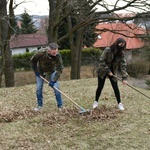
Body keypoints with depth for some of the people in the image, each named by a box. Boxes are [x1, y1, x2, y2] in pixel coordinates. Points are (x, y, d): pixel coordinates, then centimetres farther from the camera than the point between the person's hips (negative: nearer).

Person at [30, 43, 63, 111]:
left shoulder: (57, 55, -33)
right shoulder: (40, 53, -34)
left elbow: (59, 69, -26)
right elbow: (33, 60, -12)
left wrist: (54, 80, -30)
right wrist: (36, 71, -11)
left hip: (51, 72, 0)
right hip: (40, 72, 0)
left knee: (56, 87, -11)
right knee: (39, 88, -3)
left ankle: (60, 106, 1)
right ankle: (40, 105, 17)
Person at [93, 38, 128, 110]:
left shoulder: (121, 53, -10)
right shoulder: (107, 50, -21)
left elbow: (123, 65, -14)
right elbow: (101, 61, -21)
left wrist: (124, 78, -21)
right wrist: (108, 71, -23)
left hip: (112, 72, 3)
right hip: (103, 71, -3)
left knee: (115, 87, -1)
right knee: (100, 87, 2)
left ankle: (119, 103, 11)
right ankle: (96, 101, 20)